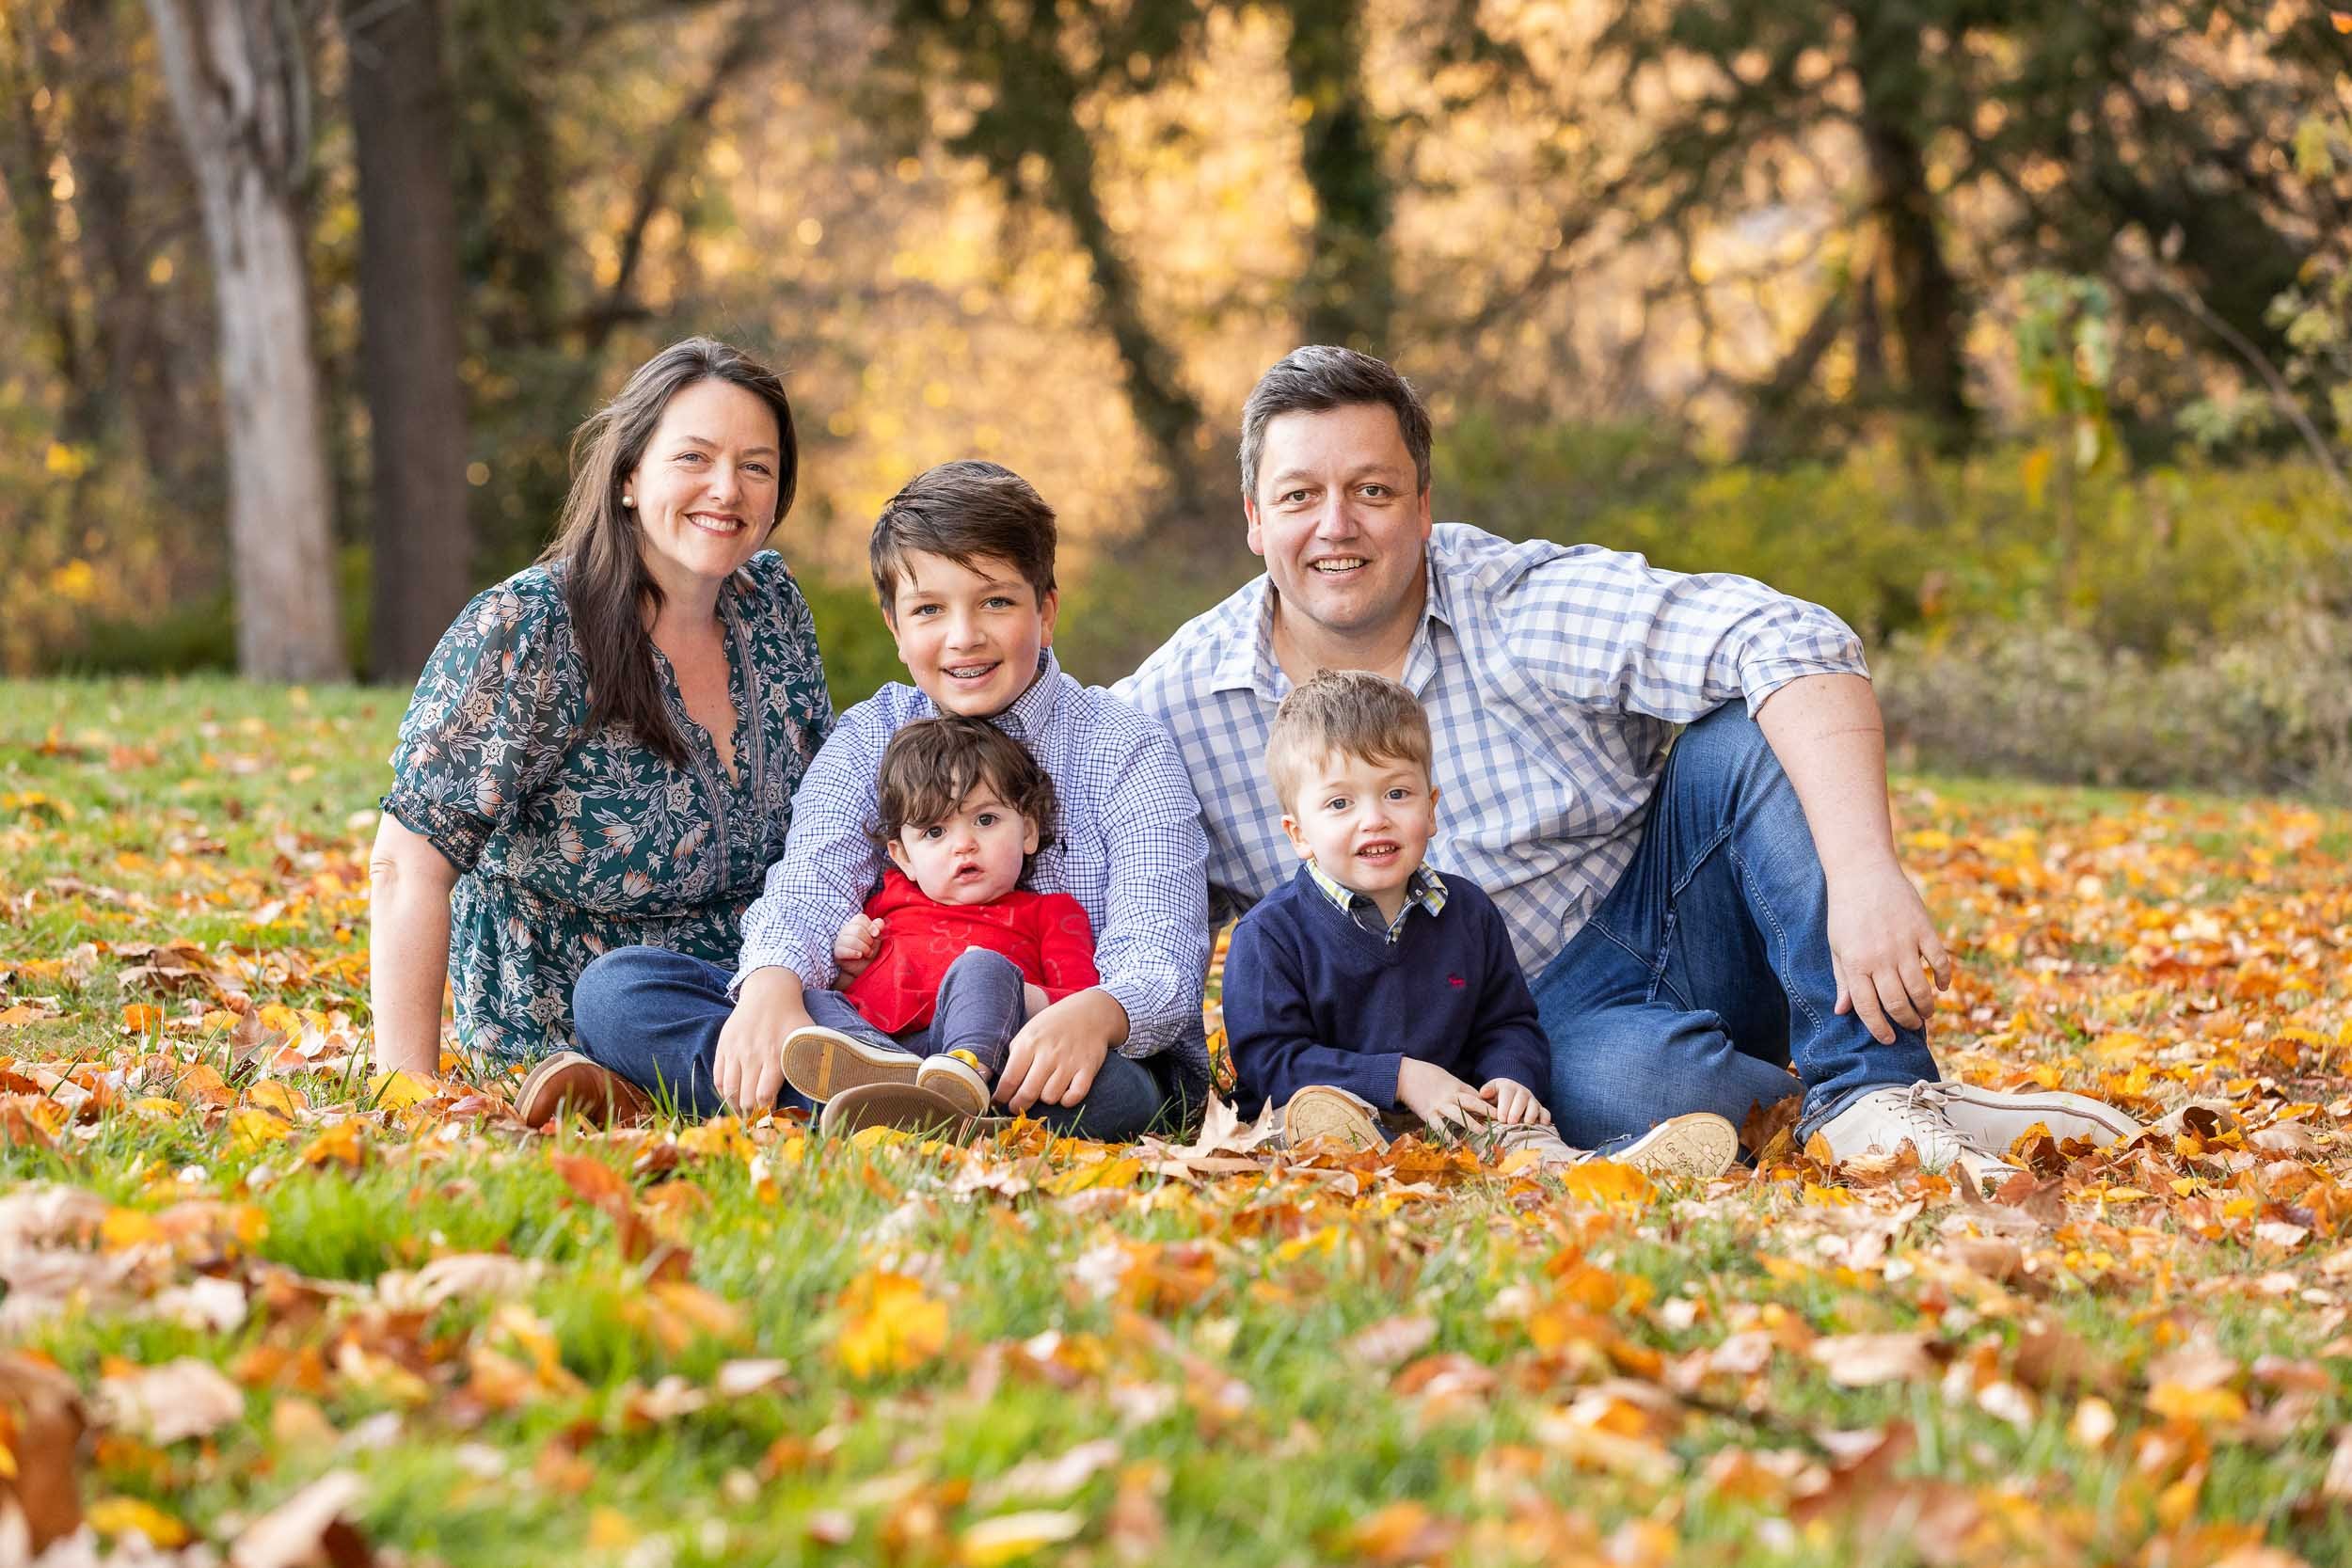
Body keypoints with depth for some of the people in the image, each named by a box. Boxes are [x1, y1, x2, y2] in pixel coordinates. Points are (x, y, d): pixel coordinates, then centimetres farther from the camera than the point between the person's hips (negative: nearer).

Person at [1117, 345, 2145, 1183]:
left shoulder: (1532, 606, -14)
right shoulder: (1173, 709, -7)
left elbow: (1793, 649, -26)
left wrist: (1864, 875, -41)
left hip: (1675, 925, 1)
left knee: (1753, 737, -26)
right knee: (1628, 1082, -38)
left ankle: (1876, 1092, -24)